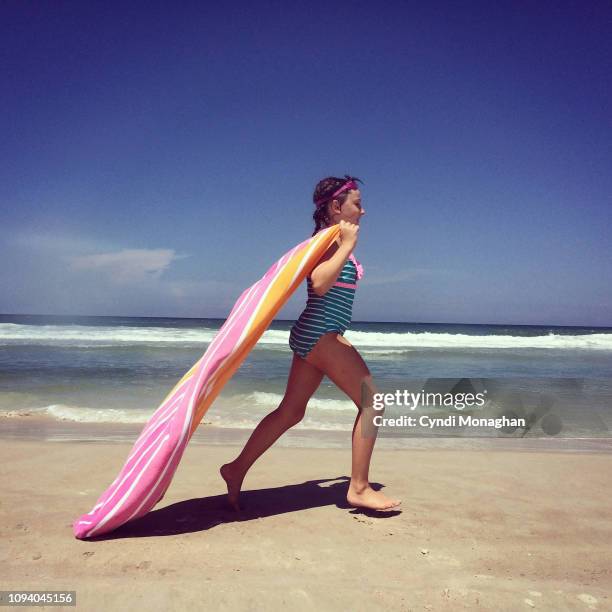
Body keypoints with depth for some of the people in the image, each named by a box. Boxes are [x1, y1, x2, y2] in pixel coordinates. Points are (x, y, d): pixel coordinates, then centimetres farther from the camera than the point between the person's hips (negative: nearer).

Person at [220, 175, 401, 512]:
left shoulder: (332, 240, 18)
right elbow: (320, 282, -27)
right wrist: (348, 245, -22)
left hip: (314, 335, 10)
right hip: (321, 334, -10)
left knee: (291, 411, 11)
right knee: (371, 401, -6)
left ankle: (237, 469, 18)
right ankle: (359, 488, 1)